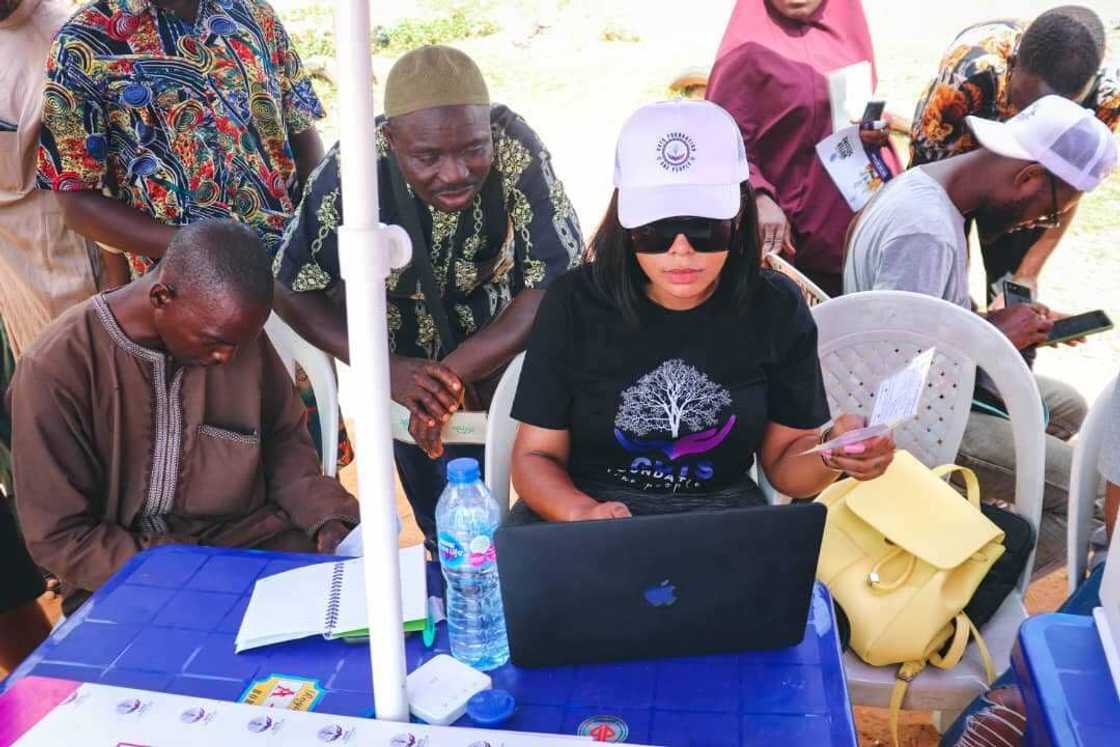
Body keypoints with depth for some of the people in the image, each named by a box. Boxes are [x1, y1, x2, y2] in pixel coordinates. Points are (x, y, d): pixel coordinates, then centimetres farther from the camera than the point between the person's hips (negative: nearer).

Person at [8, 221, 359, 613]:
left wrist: (327, 515, -7)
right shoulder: (58, 367, -15)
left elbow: (284, 438, 10)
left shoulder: (232, 332, -4)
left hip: (248, 536, 3)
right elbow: (57, 534, -11)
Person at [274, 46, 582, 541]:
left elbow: (557, 284, -26)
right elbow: (292, 291, -18)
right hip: (402, 354, 0)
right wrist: (389, 369, -32)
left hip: (500, 347, 0)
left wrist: (453, 373, -34)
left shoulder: (516, 149, -27)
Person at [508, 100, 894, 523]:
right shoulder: (575, 302, -8)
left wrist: (831, 453, -16)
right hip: (578, 509, -1)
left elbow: (784, 460, 5)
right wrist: (581, 512, -24)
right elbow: (536, 455, -4)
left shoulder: (776, 309, -3)